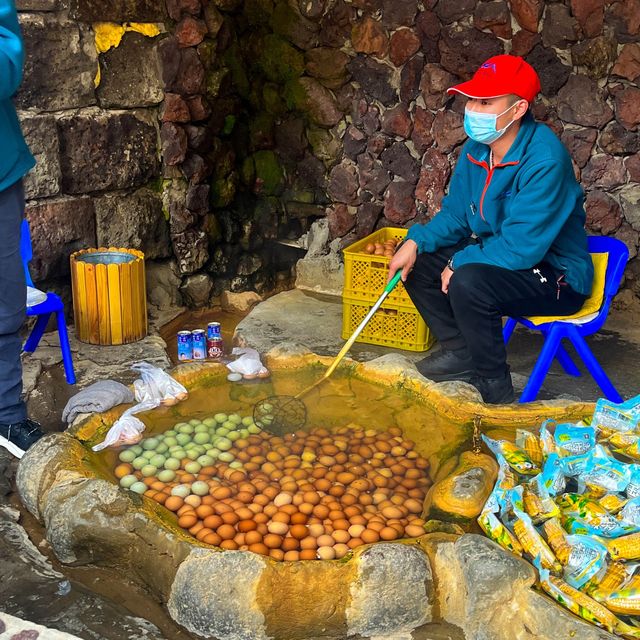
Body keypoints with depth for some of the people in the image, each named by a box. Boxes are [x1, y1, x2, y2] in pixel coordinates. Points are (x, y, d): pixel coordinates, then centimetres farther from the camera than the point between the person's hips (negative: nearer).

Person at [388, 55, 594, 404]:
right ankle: (460, 352, 11)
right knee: (418, 262, 1)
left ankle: (494, 387, -13)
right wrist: (415, 242, -10)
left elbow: (521, 247, -30)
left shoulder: (544, 160, -28)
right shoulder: (477, 148, -2)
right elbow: (454, 214, 7)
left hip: (556, 276, -8)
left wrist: (460, 262, -19)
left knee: (468, 282, -34)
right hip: (496, 256, 9)